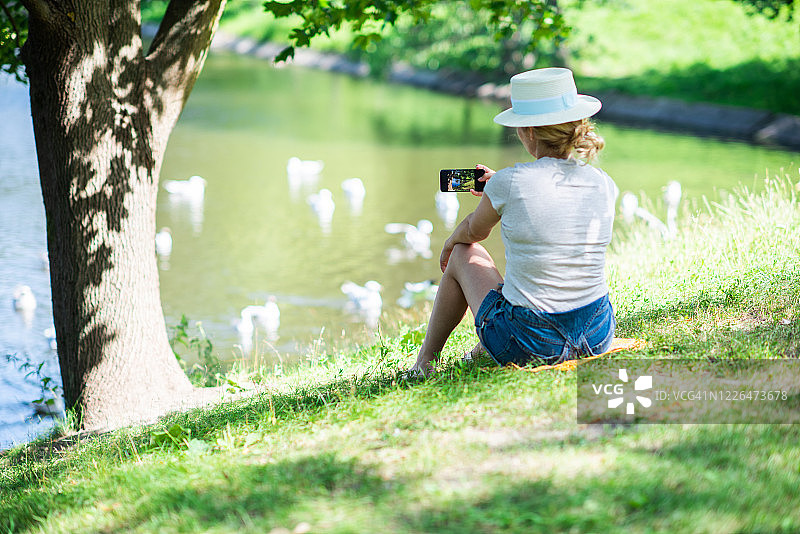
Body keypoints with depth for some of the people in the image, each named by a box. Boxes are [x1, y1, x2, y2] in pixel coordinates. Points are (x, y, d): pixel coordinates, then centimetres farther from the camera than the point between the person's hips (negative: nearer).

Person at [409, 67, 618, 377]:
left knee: (464, 253, 24)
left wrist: (451, 242, 30)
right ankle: (481, 352, 50)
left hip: (528, 346, -4)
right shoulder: (604, 185, -3)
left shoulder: (508, 183, -14)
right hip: (597, 339, 4)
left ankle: (425, 362, 37)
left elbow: (474, 231, 8)